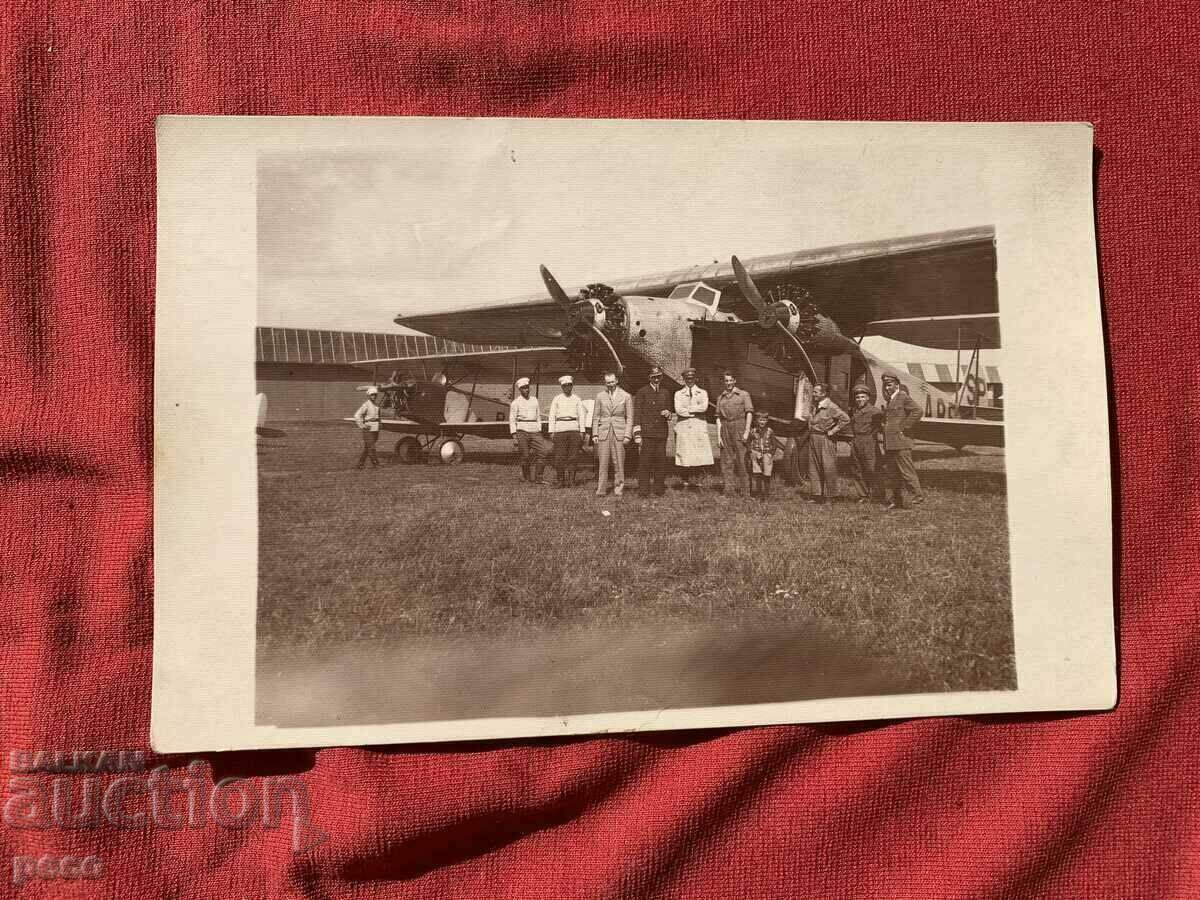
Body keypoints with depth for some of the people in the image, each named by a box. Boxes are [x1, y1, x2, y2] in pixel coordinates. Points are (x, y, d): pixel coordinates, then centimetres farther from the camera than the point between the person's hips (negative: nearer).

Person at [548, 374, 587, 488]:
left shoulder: (577, 399, 11)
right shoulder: (556, 399, 9)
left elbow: (581, 415, 9)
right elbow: (552, 416, 7)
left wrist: (582, 431, 1)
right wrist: (551, 431, -1)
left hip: (574, 429, 1)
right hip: (560, 429, -1)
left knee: (573, 456, -3)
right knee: (559, 456, -5)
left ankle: (571, 480, 3)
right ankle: (560, 480, 4)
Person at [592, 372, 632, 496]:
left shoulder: (626, 396, 5)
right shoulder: (600, 396, 9)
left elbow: (629, 418, 5)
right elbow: (596, 417, 11)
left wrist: (627, 435, -4)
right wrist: (594, 434, 2)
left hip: (619, 433, -1)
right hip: (603, 432, 1)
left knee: (619, 463, 0)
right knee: (602, 463, -2)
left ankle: (618, 489, 8)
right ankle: (601, 489, 1)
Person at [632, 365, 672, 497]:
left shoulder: (666, 393, 15)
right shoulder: (642, 392, 2)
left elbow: (671, 409, 27)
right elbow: (637, 414, -2)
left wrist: (668, 413, 1)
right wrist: (637, 434, -9)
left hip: (662, 433, 4)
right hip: (646, 433, -4)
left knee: (661, 461, 3)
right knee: (645, 462, -4)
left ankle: (659, 489, 12)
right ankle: (644, 489, 1)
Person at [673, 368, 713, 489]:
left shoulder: (703, 392, 14)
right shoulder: (678, 393, 15)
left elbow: (704, 407, -5)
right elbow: (678, 410, -2)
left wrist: (688, 409, -4)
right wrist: (695, 412, -5)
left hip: (699, 428, 0)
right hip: (683, 428, 0)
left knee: (700, 456, -8)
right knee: (684, 456, -5)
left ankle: (697, 481, -2)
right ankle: (686, 482, 1)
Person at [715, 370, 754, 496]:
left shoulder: (743, 395, 5)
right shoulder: (720, 398, 15)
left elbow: (749, 413, 0)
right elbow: (718, 418, 11)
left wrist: (747, 431, -10)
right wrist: (718, 436, 2)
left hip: (739, 429, -3)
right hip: (725, 429, 3)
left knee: (741, 459, -5)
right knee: (726, 460, 1)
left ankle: (744, 488, 1)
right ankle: (729, 488, 4)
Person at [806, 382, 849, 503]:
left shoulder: (831, 407, -12)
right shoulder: (815, 406, 13)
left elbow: (846, 419, -21)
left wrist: (833, 431, -16)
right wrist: (810, 432, 14)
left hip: (826, 440, -8)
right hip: (813, 439, 8)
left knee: (828, 468, -2)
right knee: (814, 468, 8)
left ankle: (828, 497, 5)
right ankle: (816, 495, 15)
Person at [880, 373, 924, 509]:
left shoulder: (903, 397, -7)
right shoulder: (888, 401, 19)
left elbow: (917, 411, -20)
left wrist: (904, 428, -17)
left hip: (900, 442, -9)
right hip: (889, 444, 9)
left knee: (906, 470, -8)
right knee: (891, 472, 10)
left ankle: (918, 495, 0)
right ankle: (898, 500, 17)